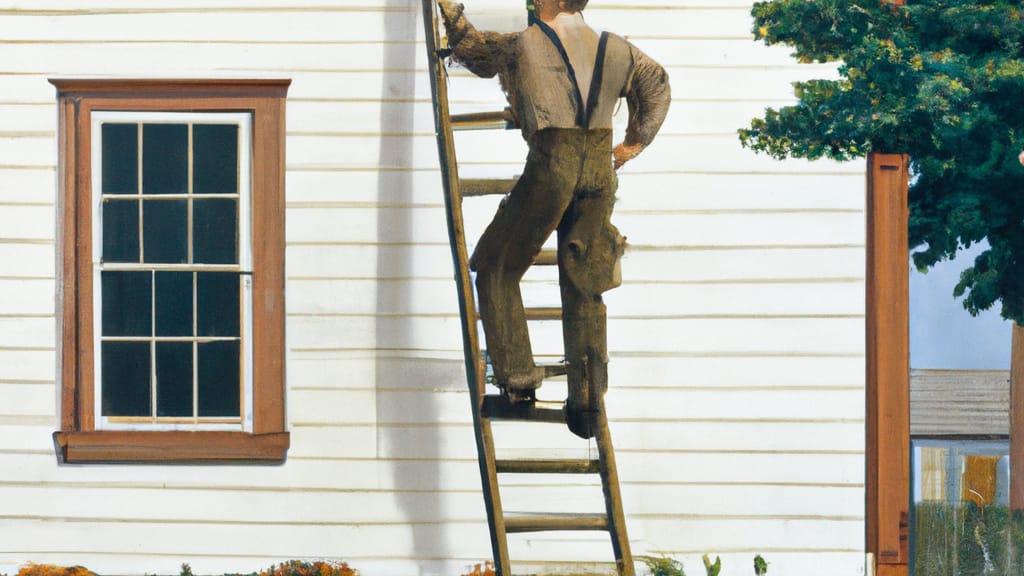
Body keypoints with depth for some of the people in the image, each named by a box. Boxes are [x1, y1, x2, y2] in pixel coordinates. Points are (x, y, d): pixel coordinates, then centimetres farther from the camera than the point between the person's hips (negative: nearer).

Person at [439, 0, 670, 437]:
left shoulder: (523, 45, 0)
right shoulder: (614, 50, 13)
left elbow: (469, 48, 15)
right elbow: (657, 82, 30)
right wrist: (637, 140, 33)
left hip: (551, 167, -5)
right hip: (600, 171, 5)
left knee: (497, 269, 10)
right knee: (583, 288, 11)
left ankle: (518, 379, 2)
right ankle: (586, 401, 8)